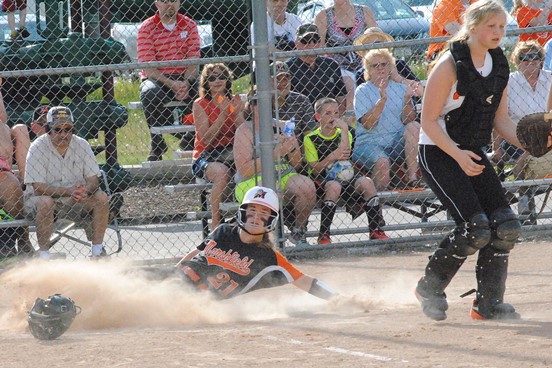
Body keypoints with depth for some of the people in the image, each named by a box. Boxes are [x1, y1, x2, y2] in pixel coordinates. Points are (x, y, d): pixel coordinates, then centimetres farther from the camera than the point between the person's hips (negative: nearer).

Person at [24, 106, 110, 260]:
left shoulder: (82, 145, -2)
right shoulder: (38, 147, -14)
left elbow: (93, 181, -4)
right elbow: (38, 187, -22)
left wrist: (85, 190, -30)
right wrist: (68, 191, -35)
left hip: (75, 201, 4)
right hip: (40, 196, -4)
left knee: (101, 198, -18)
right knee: (45, 202, -36)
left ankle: (98, 250, -10)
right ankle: (43, 254, -27)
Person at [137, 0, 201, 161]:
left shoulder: (189, 25, 7)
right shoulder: (147, 28, -3)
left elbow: (194, 62, -1)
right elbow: (147, 67, -12)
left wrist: (185, 83, -21)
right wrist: (171, 85, -26)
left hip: (184, 78, 3)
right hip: (155, 79, -3)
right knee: (150, 93, -36)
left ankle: (190, 138, -3)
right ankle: (157, 143, -19)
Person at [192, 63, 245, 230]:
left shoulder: (235, 101, 12)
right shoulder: (200, 105, 0)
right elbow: (206, 138, -11)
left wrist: (237, 112, -13)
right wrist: (223, 114, -17)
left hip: (231, 153, 4)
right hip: (206, 155, -4)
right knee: (221, 172, -37)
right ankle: (215, 222, -30)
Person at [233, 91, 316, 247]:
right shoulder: (245, 130, -1)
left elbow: (297, 165, 19)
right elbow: (243, 170, -13)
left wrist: (292, 148, -5)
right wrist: (277, 153, -16)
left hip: (285, 176, 5)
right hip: (253, 181, -5)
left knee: (307, 186, -28)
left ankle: (298, 232, -3)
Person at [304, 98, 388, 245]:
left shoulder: (343, 134, 12)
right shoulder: (311, 139, 2)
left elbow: (345, 155, -9)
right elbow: (315, 169, -6)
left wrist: (344, 130, -10)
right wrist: (333, 157, -20)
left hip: (345, 176, 4)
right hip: (322, 179, -4)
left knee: (367, 182, -25)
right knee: (334, 186, -37)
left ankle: (375, 230, -20)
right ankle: (323, 235, -33)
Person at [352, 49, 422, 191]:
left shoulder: (400, 88, 12)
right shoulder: (363, 91, 2)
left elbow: (408, 121, 2)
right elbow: (368, 124, -11)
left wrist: (407, 100, -15)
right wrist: (382, 100, -20)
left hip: (396, 142, 4)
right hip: (369, 142, -4)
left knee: (414, 126, -24)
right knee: (382, 162, -35)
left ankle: (412, 176, -28)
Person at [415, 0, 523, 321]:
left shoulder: (500, 66, 4)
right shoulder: (450, 65, -17)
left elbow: (501, 119, 10)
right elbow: (429, 121, -16)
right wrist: (458, 155, -28)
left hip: (473, 153, 7)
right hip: (438, 153, -7)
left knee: (506, 226, -5)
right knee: (476, 228, -19)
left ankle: (489, 304, 6)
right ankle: (430, 288, 1)